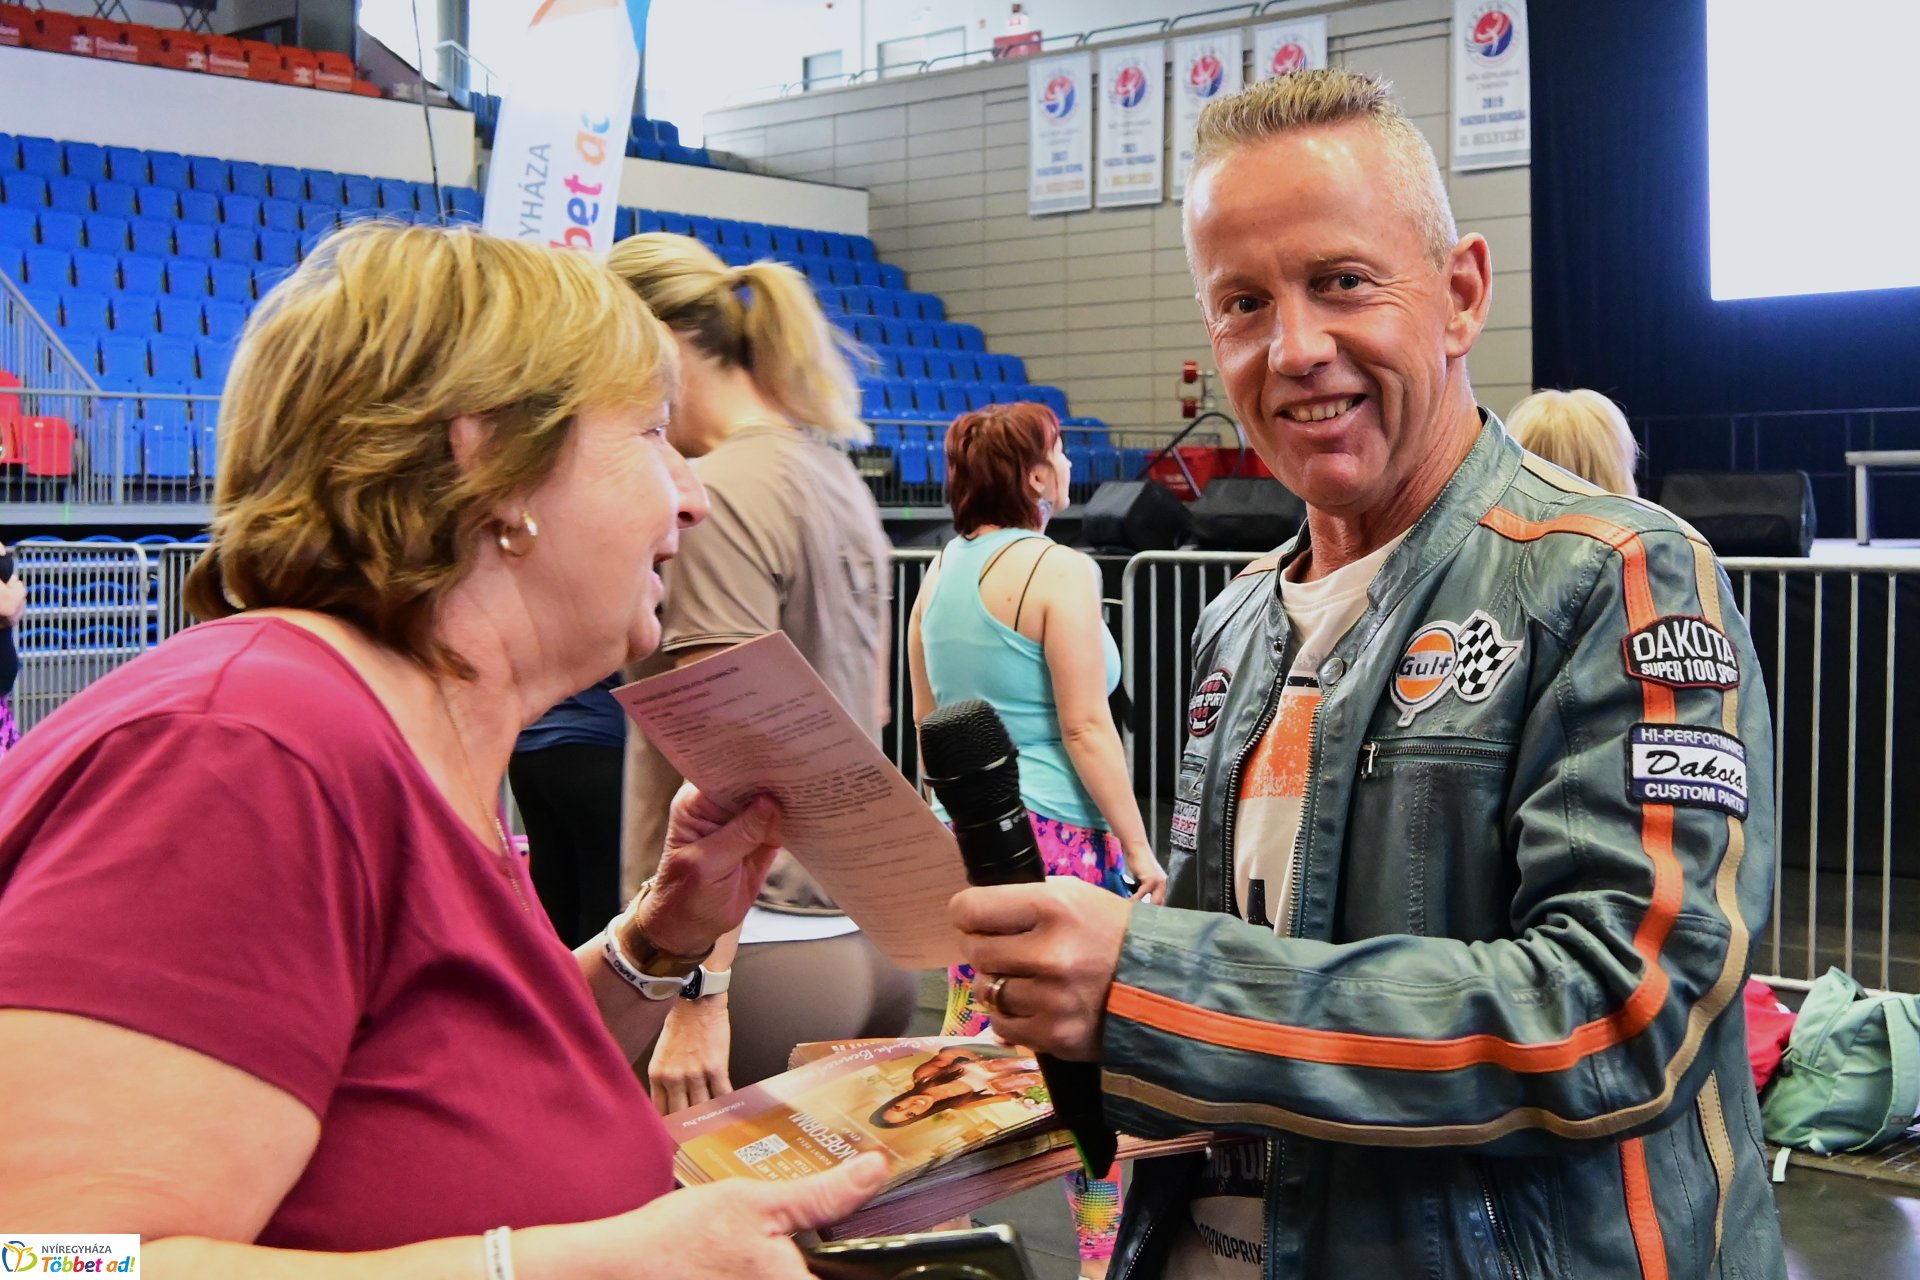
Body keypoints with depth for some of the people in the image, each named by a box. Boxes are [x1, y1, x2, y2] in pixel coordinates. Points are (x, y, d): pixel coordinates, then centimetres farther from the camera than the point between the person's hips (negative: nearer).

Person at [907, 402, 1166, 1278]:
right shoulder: (1059, 570, -12)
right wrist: (1136, 844, -9)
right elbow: (1086, 727, -15)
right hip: (1056, 839, -8)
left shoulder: (940, 573, 10)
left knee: (967, 1040, 15)